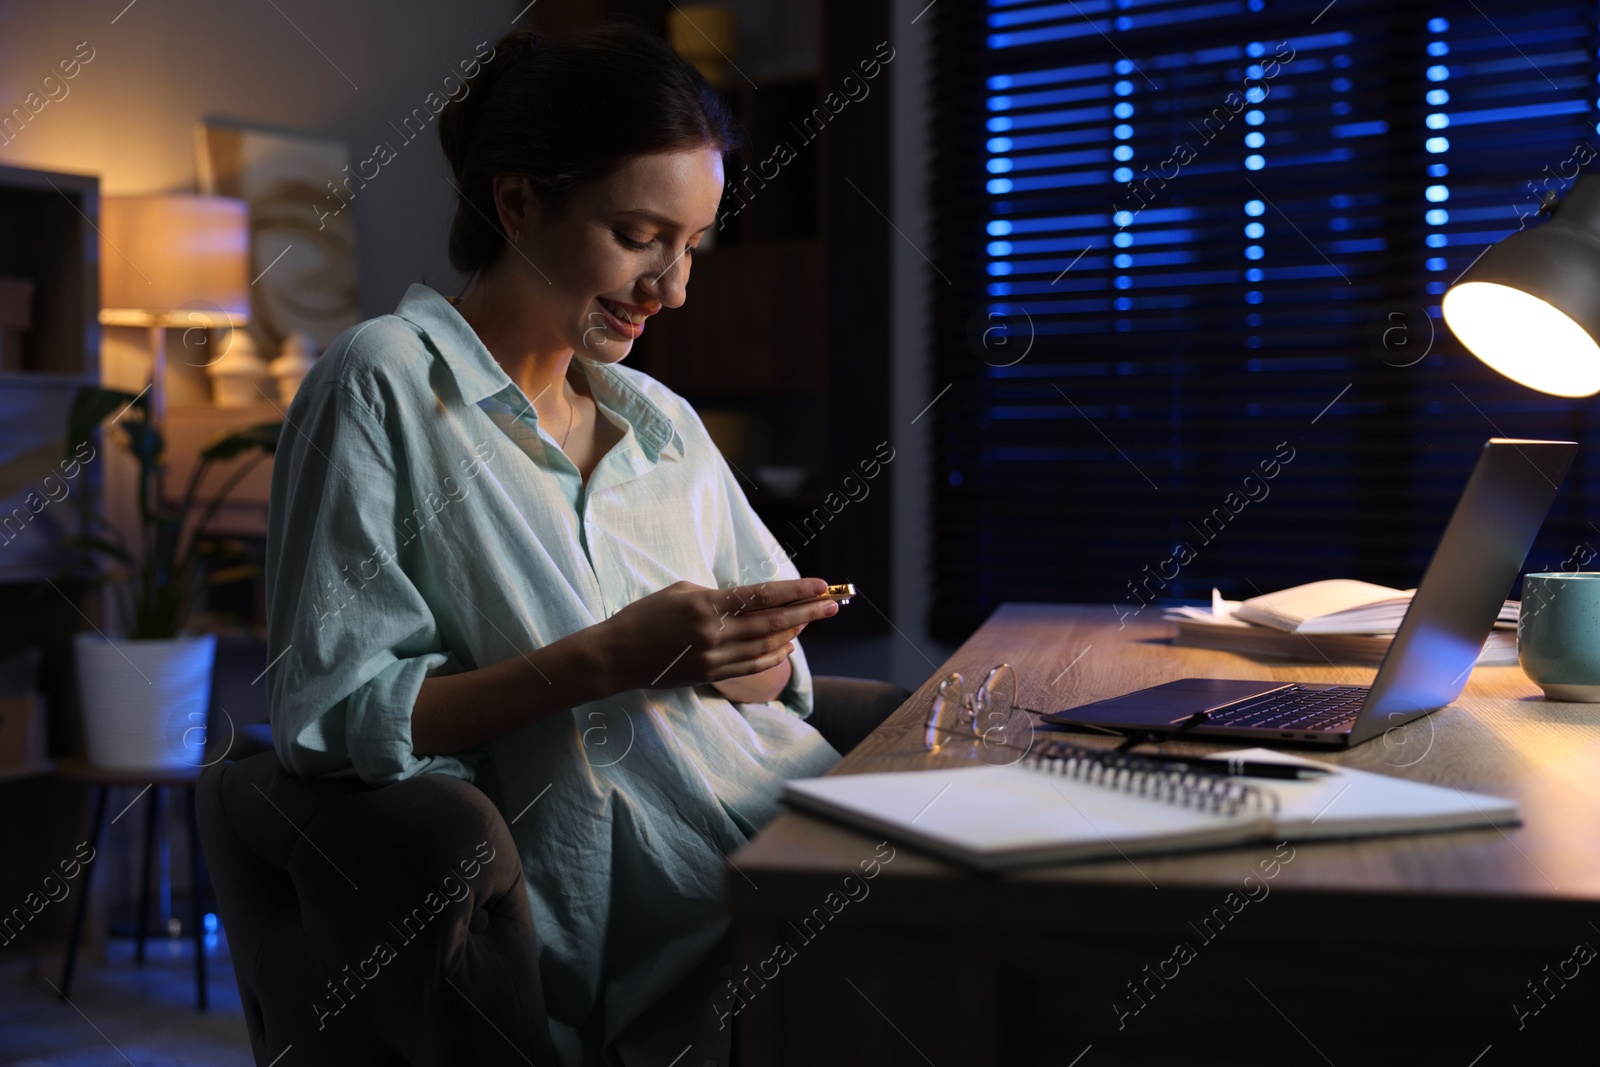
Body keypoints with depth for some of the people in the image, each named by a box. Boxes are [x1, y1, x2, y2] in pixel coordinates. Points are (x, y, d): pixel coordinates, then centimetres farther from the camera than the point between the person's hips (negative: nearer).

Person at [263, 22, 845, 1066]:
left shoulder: (665, 420, 19)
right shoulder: (384, 385, -1)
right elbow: (332, 717, -9)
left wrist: (743, 658, -5)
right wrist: (606, 661, -17)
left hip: (803, 824, 7)